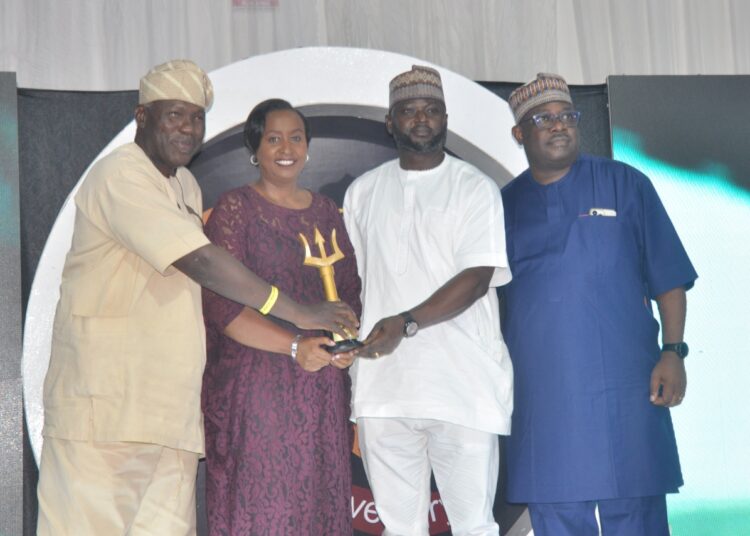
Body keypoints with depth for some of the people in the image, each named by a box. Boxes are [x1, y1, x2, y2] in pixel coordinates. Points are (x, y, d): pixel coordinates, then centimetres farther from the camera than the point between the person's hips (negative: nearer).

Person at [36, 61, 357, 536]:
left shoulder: (187, 185, 18)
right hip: (105, 403, -8)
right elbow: (199, 262, -21)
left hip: (171, 407, 8)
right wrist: (298, 313, -20)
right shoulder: (120, 176, -12)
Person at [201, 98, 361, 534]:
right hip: (254, 384, -4)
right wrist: (295, 346, -20)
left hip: (322, 385, 5)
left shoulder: (327, 212, 13)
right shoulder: (235, 209, -2)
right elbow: (222, 305, -11)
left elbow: (351, 292, 15)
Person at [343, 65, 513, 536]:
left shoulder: (475, 188, 2)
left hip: (462, 386, -3)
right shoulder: (363, 192, 15)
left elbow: (477, 278, -9)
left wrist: (407, 323, -20)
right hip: (382, 387, 4)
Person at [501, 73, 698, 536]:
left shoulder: (625, 184, 5)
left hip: (623, 391, -2)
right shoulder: (504, 205, 11)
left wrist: (672, 352, -7)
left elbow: (669, 278, 3)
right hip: (540, 397, 2)